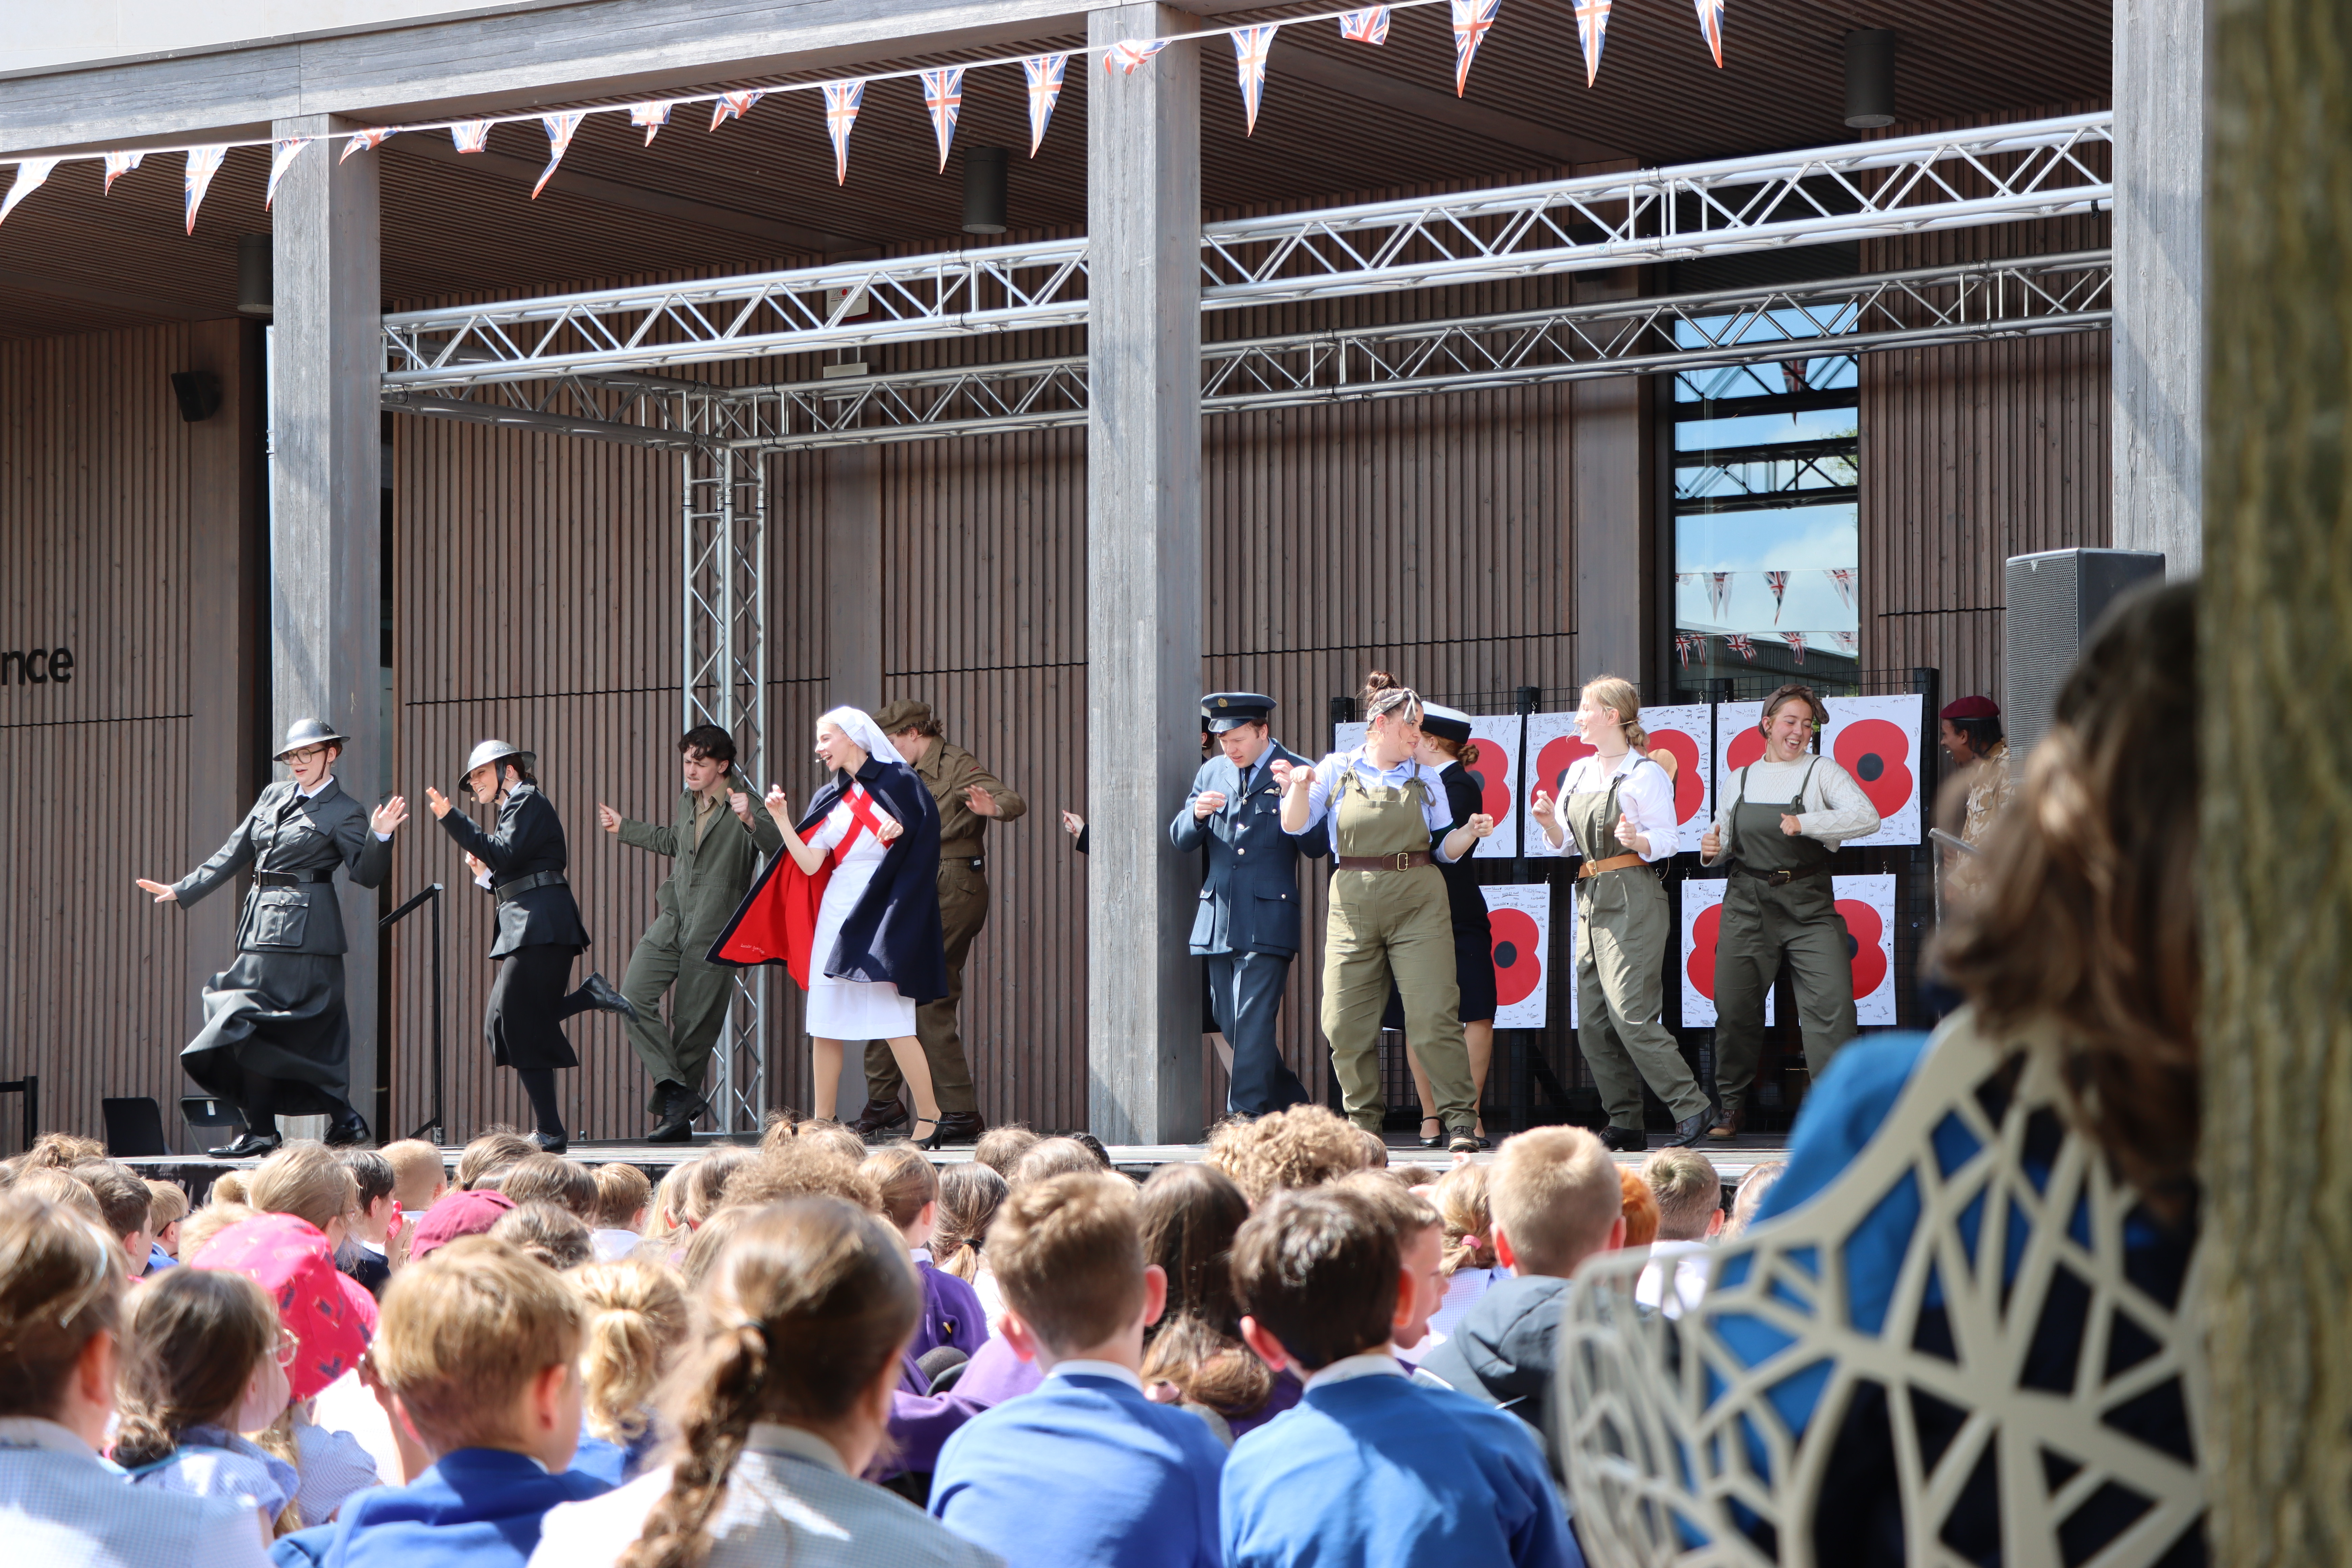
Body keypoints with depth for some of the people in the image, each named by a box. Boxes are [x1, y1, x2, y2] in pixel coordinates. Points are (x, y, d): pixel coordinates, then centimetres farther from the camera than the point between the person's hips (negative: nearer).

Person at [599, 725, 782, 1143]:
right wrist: (624, 828, 46)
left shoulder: (745, 806, -9)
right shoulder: (688, 801, 14)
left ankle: (679, 1116, 10)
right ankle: (674, 1090, -9)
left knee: (694, 1026, -1)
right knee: (634, 998, -11)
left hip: (713, 933, -6)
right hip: (673, 920, 6)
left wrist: (750, 821, -42)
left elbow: (781, 848, -25)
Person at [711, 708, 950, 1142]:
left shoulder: (897, 782, -1)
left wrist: (901, 829, -19)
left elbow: (928, 835, -2)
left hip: (882, 914, -6)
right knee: (824, 1024, 3)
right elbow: (810, 864, 4)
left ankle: (930, 1114, 0)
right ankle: (821, 1125, 8)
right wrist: (782, 820, -4)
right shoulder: (829, 799, 14)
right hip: (837, 914, 6)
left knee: (893, 1022, -10)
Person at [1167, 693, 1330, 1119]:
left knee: (1253, 1021, -13)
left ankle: (1246, 1113, -11)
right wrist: (1197, 814, -8)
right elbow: (1180, 840, 13)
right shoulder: (1211, 773, 14)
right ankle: (1293, 1105, 23)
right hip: (1218, 919, 6)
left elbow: (1318, 846, -8)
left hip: (1267, 920, -6)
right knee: (1228, 1024, 10)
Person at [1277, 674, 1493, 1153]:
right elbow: (1296, 825, 2)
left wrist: (1470, 833, -7)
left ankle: (1460, 1119, -5)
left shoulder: (1425, 780, 12)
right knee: (1346, 1023, 0)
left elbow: (1444, 850, 12)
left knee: (1433, 1016, -10)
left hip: (1418, 902, 0)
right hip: (1353, 904, 0)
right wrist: (1299, 787, -16)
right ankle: (1363, 1120, 14)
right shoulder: (1338, 770, 8)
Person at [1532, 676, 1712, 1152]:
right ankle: (1626, 1124, 8)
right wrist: (1551, 824, -1)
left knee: (1631, 1015, -15)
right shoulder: (1578, 773, 15)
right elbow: (1567, 844, 18)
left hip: (1633, 900, -8)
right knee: (1594, 1023, 4)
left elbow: (1669, 840, -9)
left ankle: (1691, 1109, -8)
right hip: (1590, 899, 8)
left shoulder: (1646, 774, -7)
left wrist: (1639, 840, -28)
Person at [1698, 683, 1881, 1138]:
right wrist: (1713, 849, 1)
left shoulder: (1821, 772, 1)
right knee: (1735, 1007, 3)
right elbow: (1725, 837, 25)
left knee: (1831, 1001, -14)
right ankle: (1732, 1104, 19)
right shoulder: (1740, 780, 13)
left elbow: (1867, 817, -13)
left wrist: (1806, 823, -22)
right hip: (1749, 904, 3)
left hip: (1809, 906, -3)